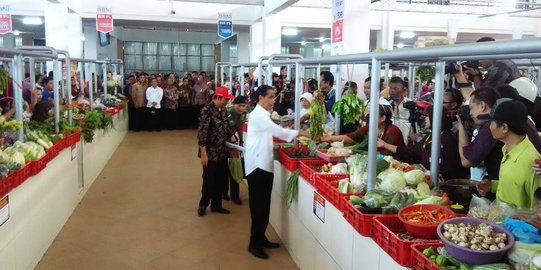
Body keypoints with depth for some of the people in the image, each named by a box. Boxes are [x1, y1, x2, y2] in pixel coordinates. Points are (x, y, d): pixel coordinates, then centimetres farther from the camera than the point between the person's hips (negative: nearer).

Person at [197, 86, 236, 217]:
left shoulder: (223, 109, 5)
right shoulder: (207, 110, -18)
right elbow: (202, 133, -20)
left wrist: (232, 137, 5)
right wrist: (203, 154, -21)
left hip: (222, 151, 7)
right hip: (210, 152, -7)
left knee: (221, 180, 13)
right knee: (209, 181, 6)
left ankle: (216, 204, 29)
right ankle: (203, 204, 27)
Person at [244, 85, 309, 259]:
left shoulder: (263, 114, 18)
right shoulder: (258, 114, -13)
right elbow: (276, 130, -21)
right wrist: (298, 133, -18)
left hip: (264, 164, 10)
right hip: (257, 165, -10)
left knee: (264, 205, 14)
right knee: (259, 206, -4)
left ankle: (260, 238, 25)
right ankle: (254, 244, 5)